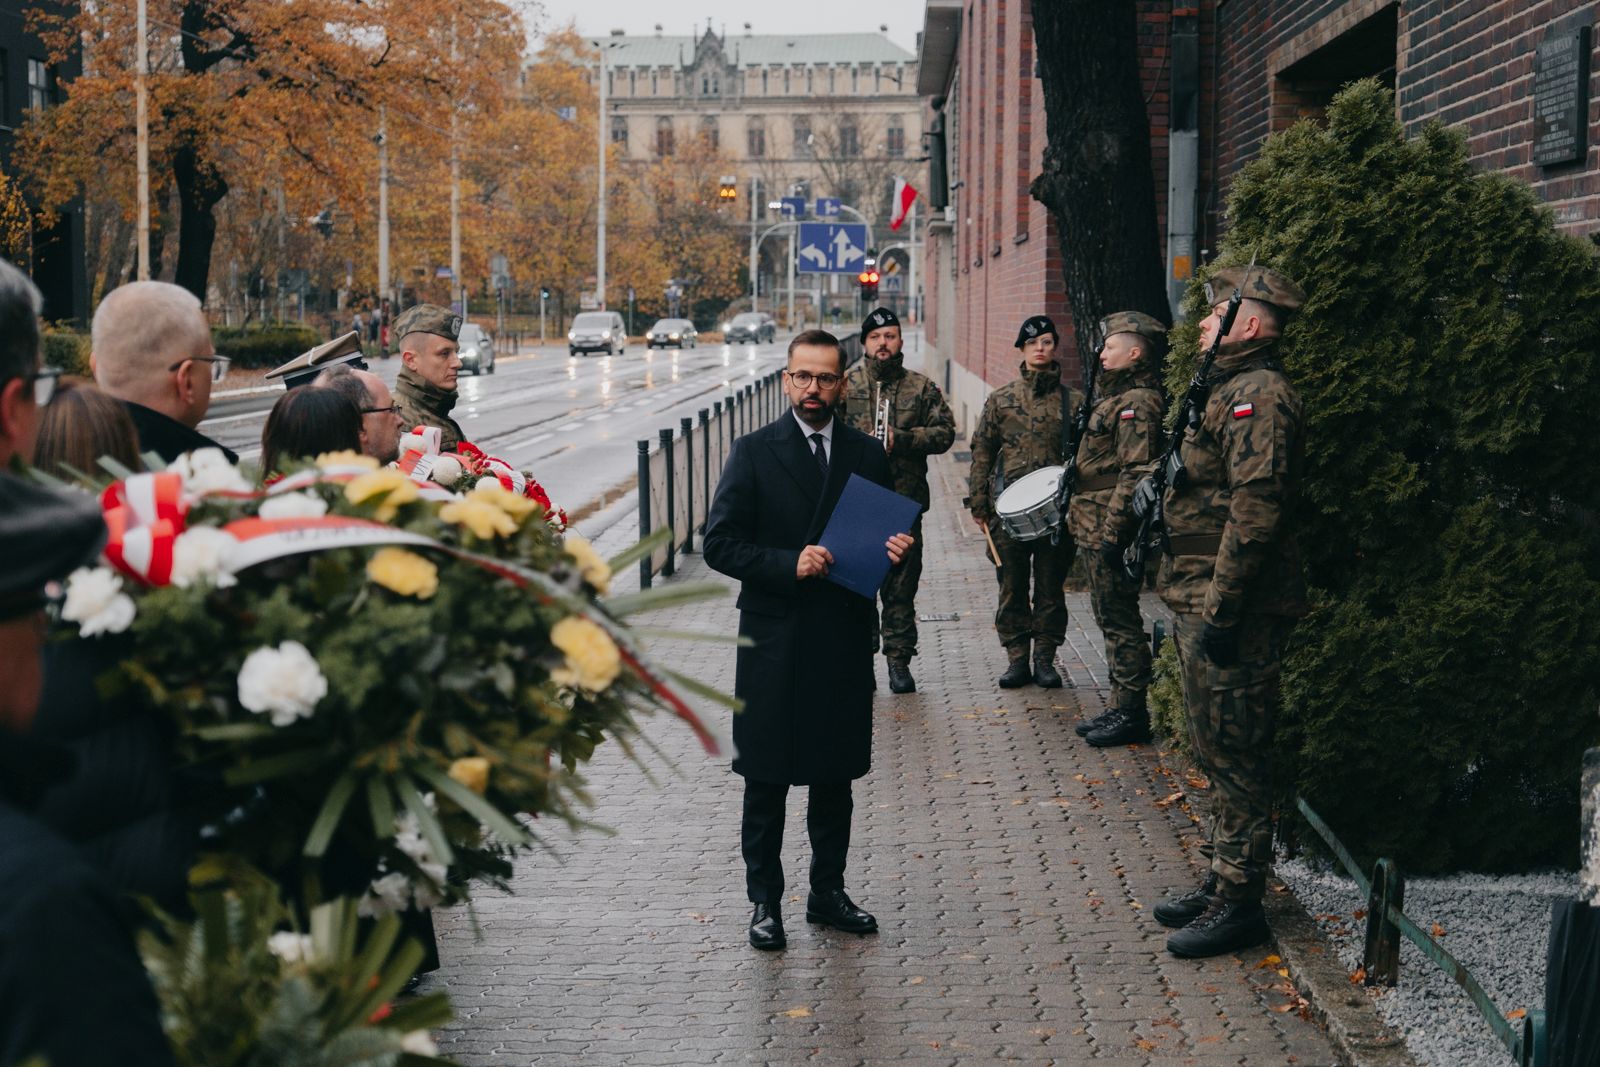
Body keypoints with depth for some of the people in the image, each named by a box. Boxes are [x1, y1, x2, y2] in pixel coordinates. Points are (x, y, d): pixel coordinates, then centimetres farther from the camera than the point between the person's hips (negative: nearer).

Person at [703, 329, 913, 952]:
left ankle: (828, 892, 26)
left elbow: (883, 537, 15)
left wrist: (892, 552, -8)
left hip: (845, 643, 3)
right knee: (766, 782, 4)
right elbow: (719, 544, -7)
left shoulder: (868, 455, 7)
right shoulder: (754, 453, -3)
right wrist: (787, 564, -20)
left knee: (836, 777, 12)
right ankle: (764, 902, 15)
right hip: (774, 641, -3)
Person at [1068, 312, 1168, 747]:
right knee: (1111, 619, 14)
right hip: (1093, 528, 11)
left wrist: (1113, 532, -24)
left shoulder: (1138, 402, -15)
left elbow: (1135, 473, -22)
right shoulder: (1116, 396, 17)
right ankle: (1120, 707, 21)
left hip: (1109, 528, -11)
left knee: (1119, 620, -5)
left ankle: (1130, 713, 1)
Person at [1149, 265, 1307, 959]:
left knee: (1234, 753, -4)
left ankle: (1240, 904, 3)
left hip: (1234, 611, -11)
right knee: (1216, 748, 17)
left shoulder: (1260, 396, -16)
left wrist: (1222, 609, -25)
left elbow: (1255, 511, -24)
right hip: (1201, 603, 11)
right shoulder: (1229, 390, 18)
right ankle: (1223, 882, 27)